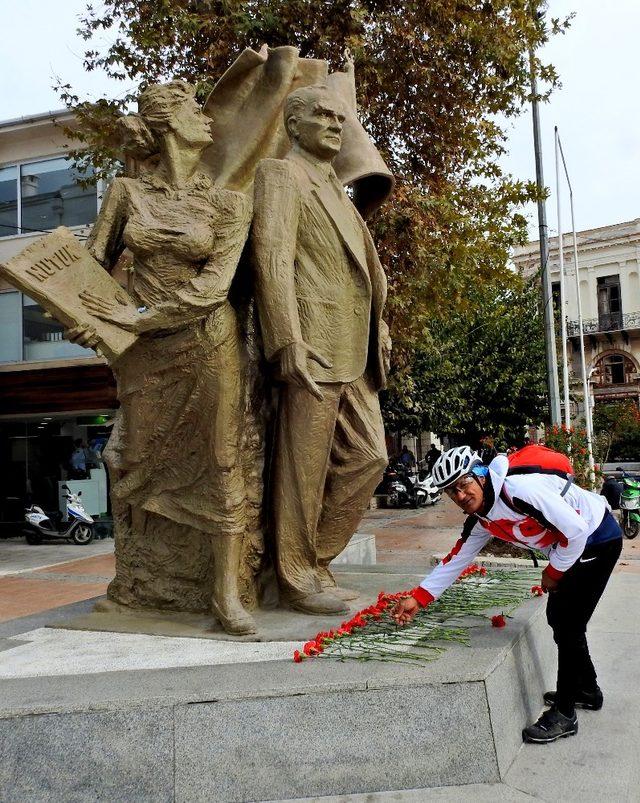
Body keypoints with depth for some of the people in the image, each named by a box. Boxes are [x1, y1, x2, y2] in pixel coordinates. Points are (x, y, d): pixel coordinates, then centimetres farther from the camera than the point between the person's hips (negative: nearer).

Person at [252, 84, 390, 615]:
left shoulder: (337, 191, 27)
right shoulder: (280, 174, 1)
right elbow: (272, 256, -12)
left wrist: (378, 327, 18)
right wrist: (289, 341, -21)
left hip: (354, 351, 9)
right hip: (314, 344, -9)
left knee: (368, 457, 8)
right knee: (304, 467, -3)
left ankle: (316, 562, 20)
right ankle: (297, 580, 10)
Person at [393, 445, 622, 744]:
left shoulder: (519, 489, -30)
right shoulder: (481, 520, -1)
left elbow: (576, 529, -27)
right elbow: (456, 559, 6)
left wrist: (553, 572, -13)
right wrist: (418, 598, 2)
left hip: (597, 538, -9)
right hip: (573, 547, 9)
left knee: (567, 623, -8)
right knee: (558, 616, 16)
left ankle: (564, 714, 3)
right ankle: (587, 690, 35)